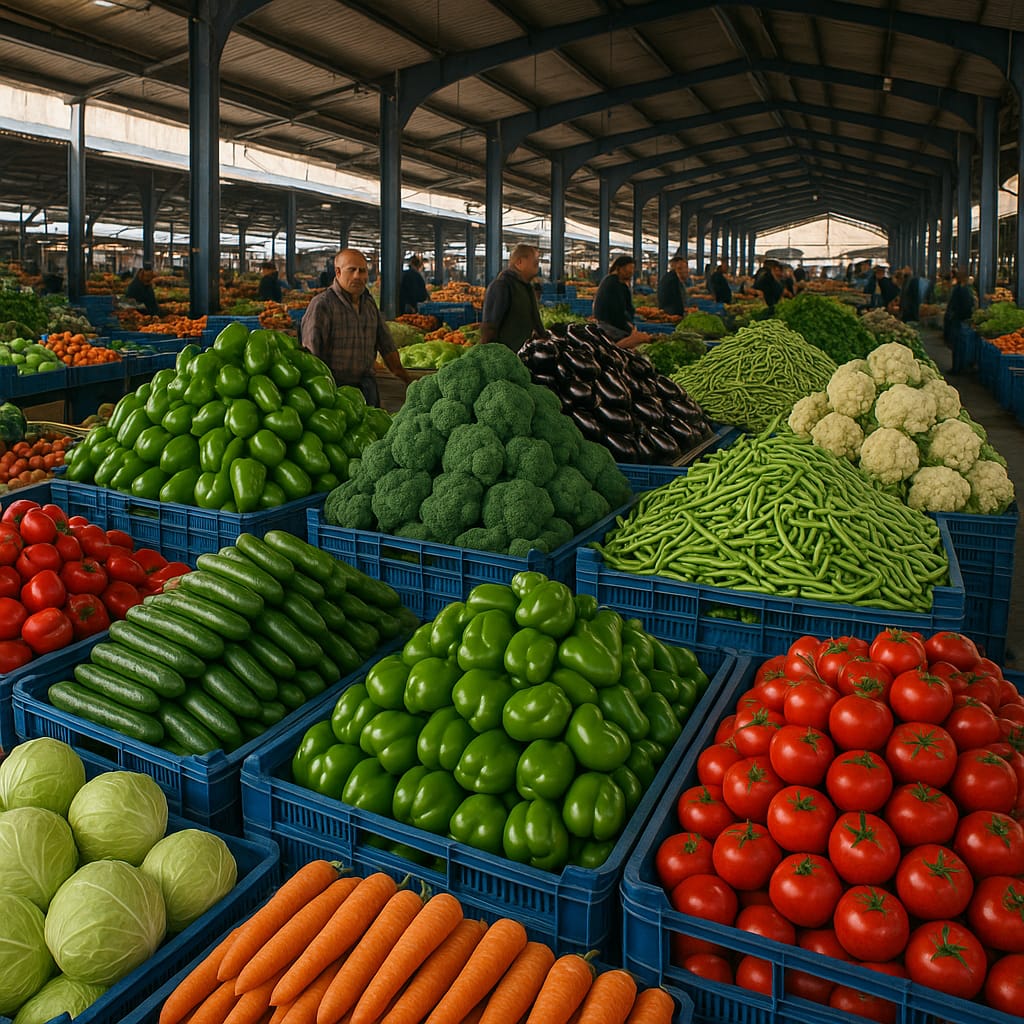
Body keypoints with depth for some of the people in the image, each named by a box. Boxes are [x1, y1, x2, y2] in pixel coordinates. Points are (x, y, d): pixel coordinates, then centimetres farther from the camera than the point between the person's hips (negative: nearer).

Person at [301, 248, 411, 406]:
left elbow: (386, 345, 21)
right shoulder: (321, 304, -9)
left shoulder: (369, 303, 14)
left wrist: (407, 380, 19)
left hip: (365, 383, 6)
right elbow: (310, 352, -16)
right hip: (334, 386, -6)